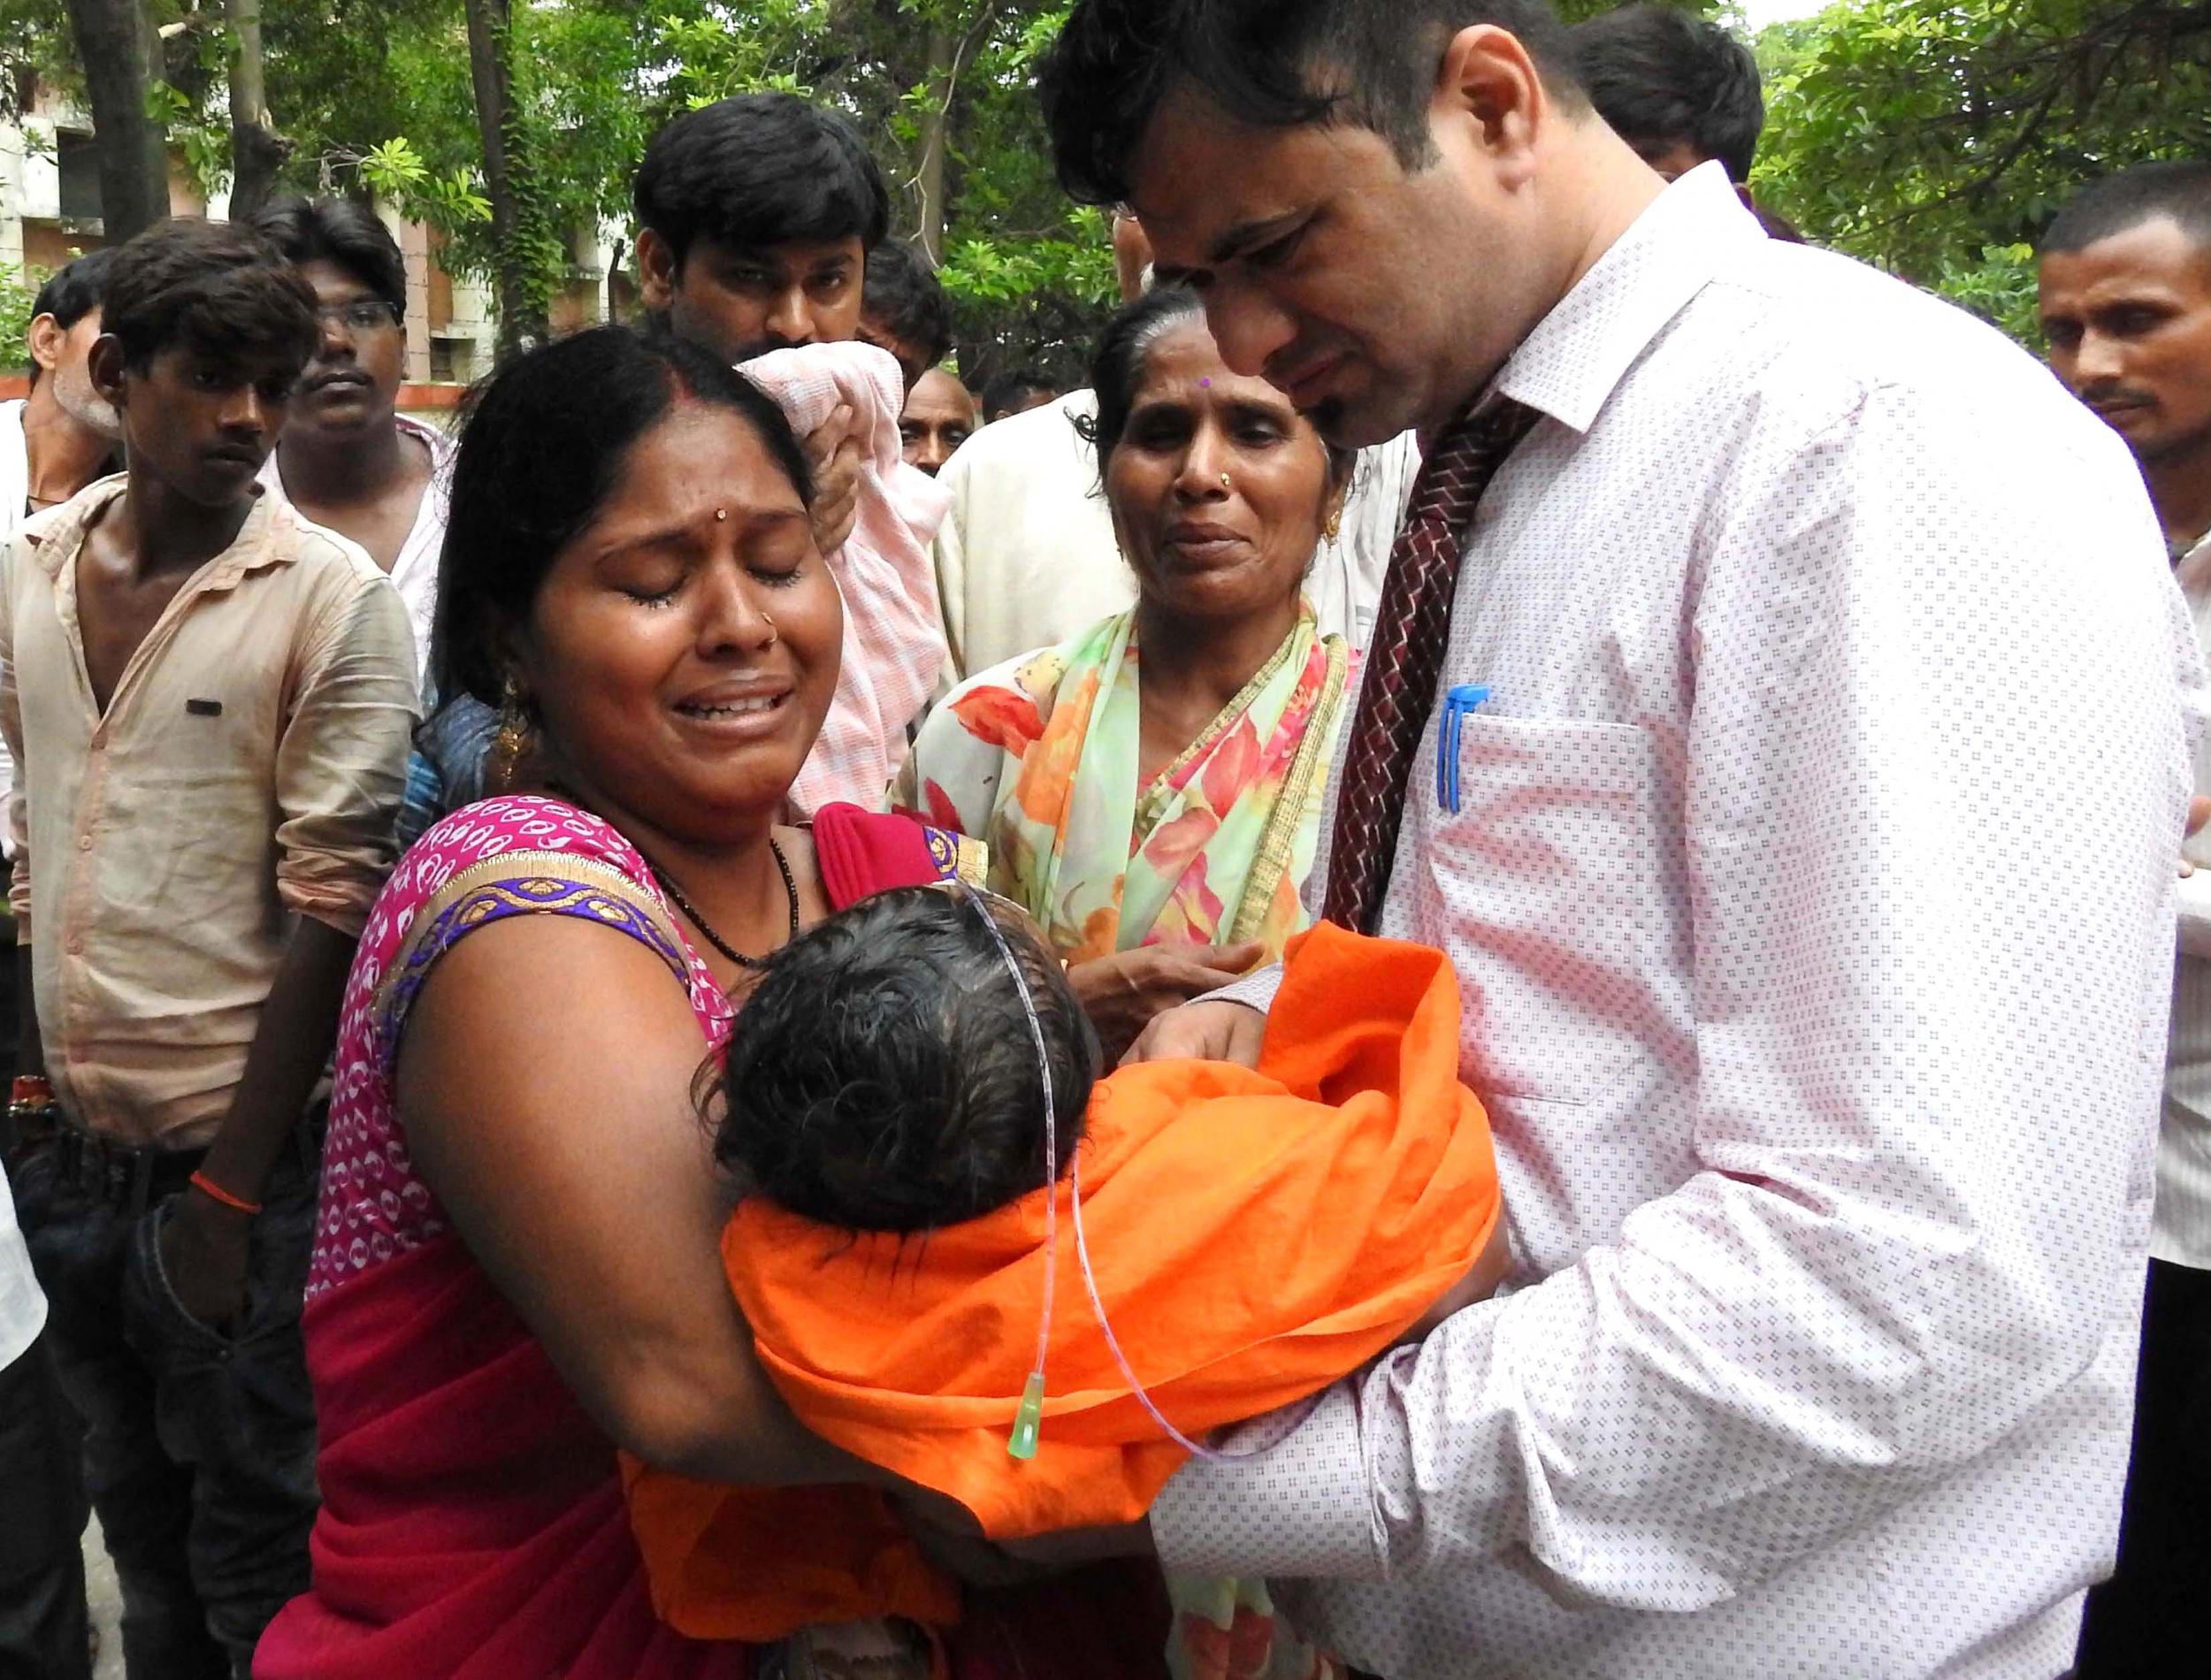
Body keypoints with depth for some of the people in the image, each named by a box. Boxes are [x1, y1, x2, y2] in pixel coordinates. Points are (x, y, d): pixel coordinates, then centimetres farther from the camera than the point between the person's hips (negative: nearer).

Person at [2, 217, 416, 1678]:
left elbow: (331, 909, -13)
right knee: (138, 1525, 22)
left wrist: (230, 1188, -12)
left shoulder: (334, 600, -11)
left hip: (238, 1160, -5)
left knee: (254, 1561, 9)